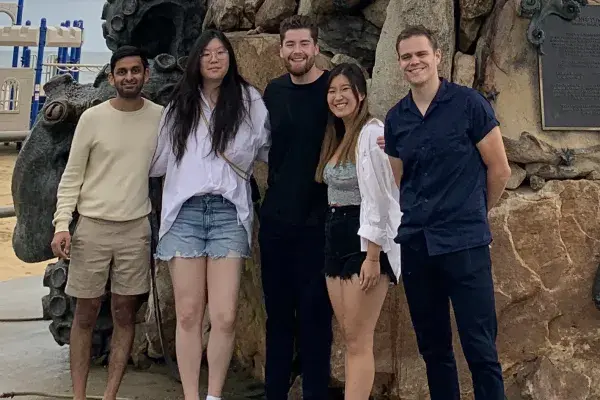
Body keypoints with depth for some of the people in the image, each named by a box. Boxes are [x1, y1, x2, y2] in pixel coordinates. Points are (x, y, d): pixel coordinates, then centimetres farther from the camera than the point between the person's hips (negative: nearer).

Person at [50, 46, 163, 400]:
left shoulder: (160, 117, 2)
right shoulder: (92, 118, -3)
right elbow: (72, 176, 0)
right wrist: (62, 224, -10)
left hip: (136, 228, 1)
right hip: (92, 226, -1)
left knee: (125, 314, 5)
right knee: (86, 314, 5)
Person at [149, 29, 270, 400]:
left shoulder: (250, 100, 8)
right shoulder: (179, 104, 16)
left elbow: (269, 149, 9)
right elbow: (160, 159, 20)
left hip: (229, 213, -2)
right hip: (184, 212, 2)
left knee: (225, 316, -8)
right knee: (188, 314, -1)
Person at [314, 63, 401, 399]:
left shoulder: (372, 132, -12)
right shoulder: (337, 137, 16)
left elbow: (378, 198, -18)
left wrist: (372, 256, -22)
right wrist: (334, 241, 12)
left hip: (365, 241, -9)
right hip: (336, 237, 9)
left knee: (359, 342, -5)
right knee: (351, 340, 11)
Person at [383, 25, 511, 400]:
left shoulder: (468, 103, -5)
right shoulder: (395, 118, 8)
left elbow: (499, 169, -1)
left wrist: (473, 215, 9)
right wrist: (422, 217, 9)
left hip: (464, 242, -4)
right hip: (415, 243, 5)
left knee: (480, 348, -1)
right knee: (432, 346, 13)